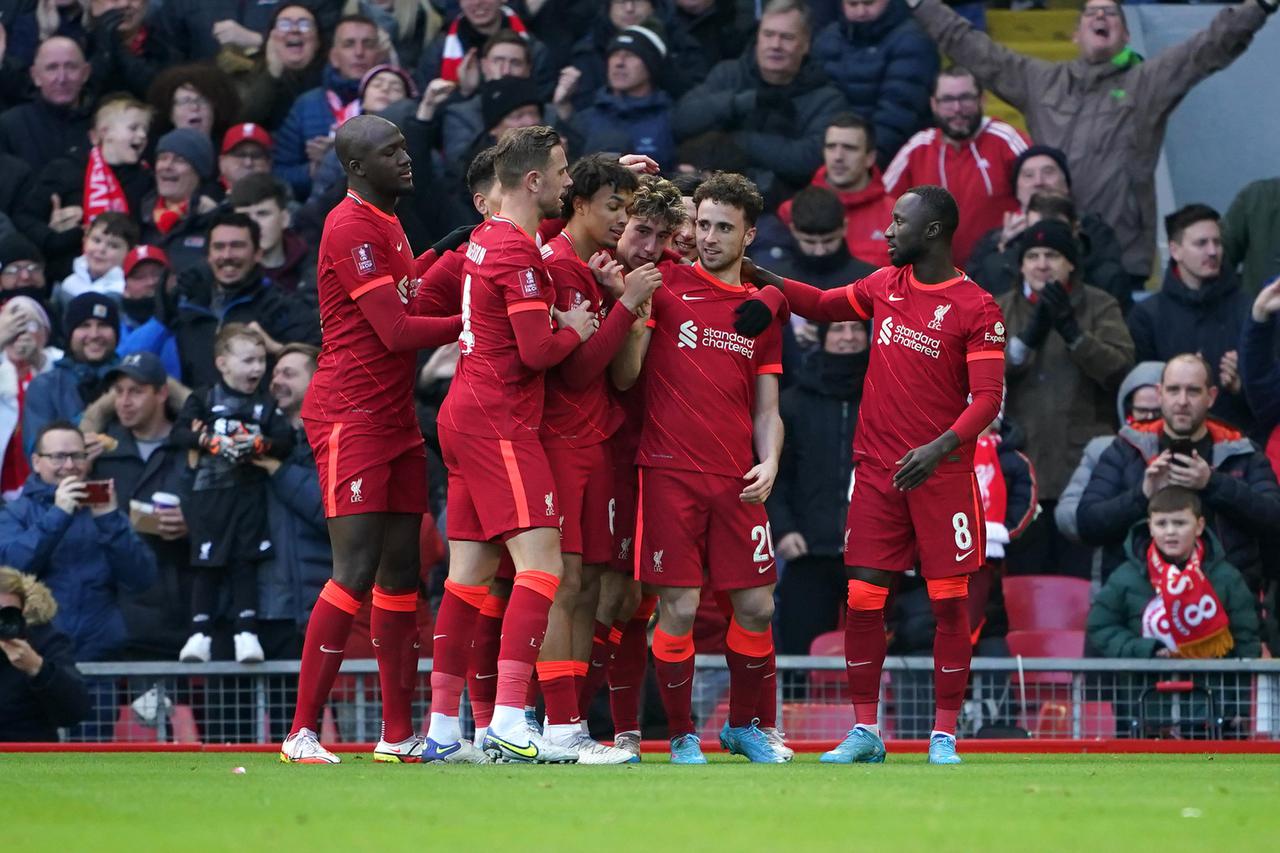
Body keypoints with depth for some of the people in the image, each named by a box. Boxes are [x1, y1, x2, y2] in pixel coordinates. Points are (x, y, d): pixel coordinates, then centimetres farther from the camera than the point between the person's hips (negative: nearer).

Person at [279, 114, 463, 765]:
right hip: (351, 414, -10)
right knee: (357, 571, -13)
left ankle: (398, 734, 12)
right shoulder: (352, 228, -13)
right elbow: (395, 332, -17)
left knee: (400, 573, 8)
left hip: (395, 417, 10)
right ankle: (302, 732, -11)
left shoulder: (387, 224, 19)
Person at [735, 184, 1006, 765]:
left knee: (949, 602, -2)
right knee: (862, 599, 0)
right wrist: (774, 292, 8)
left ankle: (944, 735, 4)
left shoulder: (976, 309, -6)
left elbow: (988, 396, -13)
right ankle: (864, 733, 7)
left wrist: (940, 447, -27)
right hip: (877, 470, 5)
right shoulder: (885, 286, 11)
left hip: (942, 473, -5)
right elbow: (823, 304, 28)